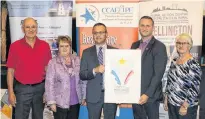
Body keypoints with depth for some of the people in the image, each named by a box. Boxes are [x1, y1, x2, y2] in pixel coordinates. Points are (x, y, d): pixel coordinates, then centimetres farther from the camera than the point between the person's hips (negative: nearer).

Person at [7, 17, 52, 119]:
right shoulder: (15, 46, -6)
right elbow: (10, 70, -3)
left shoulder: (45, 45, -1)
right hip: (22, 89, -2)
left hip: (40, 88, 2)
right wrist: (11, 92, -6)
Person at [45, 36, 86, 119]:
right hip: (60, 102, -3)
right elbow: (49, 83, -8)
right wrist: (51, 102, -11)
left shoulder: (77, 60, 3)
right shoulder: (53, 62, -7)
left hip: (75, 102, 3)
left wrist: (84, 96, 6)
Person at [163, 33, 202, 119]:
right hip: (171, 103, 6)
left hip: (186, 106, -6)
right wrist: (166, 99, 9)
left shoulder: (193, 64, -15)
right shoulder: (174, 61, 6)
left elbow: (195, 89, -18)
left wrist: (185, 106, -18)